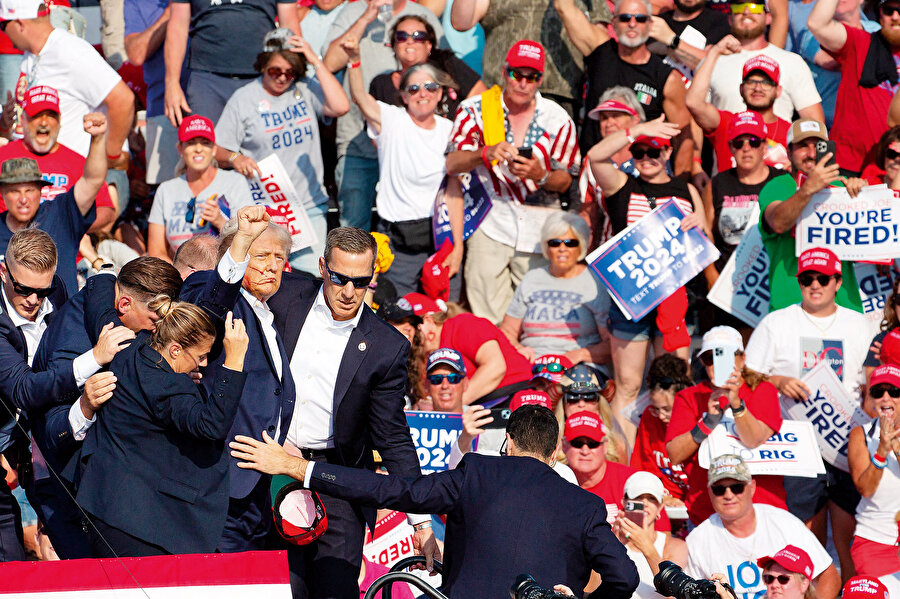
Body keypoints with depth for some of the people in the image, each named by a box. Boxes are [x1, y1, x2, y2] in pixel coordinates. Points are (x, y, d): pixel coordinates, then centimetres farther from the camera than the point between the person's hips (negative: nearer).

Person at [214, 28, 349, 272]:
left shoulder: (306, 90, 6)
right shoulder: (244, 99, 1)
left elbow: (340, 107, -12)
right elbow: (217, 151, 2)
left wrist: (316, 62, -9)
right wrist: (234, 158, -22)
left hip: (309, 206, 2)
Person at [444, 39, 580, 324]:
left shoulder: (557, 119, 5)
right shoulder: (476, 109, 4)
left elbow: (565, 182, 8)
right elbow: (452, 164, -6)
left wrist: (541, 175, -14)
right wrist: (486, 153, -26)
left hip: (540, 228, 1)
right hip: (491, 223, -1)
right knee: (488, 319, -9)